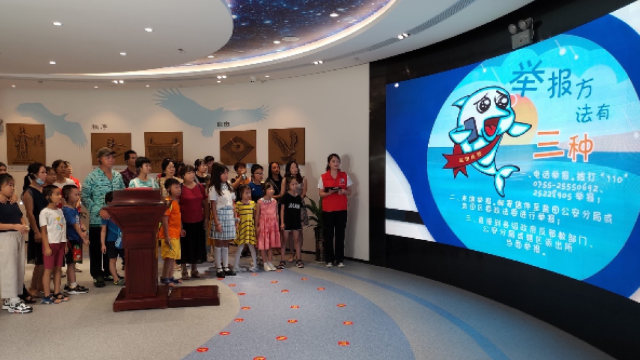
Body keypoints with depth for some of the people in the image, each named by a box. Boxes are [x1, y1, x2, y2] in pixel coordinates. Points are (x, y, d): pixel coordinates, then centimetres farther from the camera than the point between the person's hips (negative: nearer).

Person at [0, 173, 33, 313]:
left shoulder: (14, 203, 13)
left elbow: (21, 218, 18)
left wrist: (24, 226, -2)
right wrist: (14, 226, -26)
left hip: (18, 236, 8)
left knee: (19, 267, 10)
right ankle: (13, 302, 2)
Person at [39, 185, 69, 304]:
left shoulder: (60, 211, 12)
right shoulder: (45, 212, -9)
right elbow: (43, 230, -11)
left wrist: (65, 244, 13)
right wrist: (47, 246, -15)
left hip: (60, 243, 7)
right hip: (50, 243, -7)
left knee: (58, 268, 10)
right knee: (48, 269, -2)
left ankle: (57, 292, 17)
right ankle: (47, 296, 4)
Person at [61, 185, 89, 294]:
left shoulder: (75, 209, 13)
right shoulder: (67, 210, -15)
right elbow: (75, 225, -19)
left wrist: (83, 232, 3)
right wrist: (83, 238, -19)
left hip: (76, 239, 9)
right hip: (71, 240, -9)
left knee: (71, 263, 15)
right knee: (72, 263, -2)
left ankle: (69, 284, 25)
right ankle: (73, 286, 3)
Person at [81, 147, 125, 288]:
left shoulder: (118, 176, 9)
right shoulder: (92, 176, -6)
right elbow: (85, 197, -8)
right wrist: (99, 210, -16)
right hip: (97, 219, -4)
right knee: (96, 248, 3)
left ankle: (108, 272, 25)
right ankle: (97, 275, 14)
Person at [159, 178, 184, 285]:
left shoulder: (176, 202, 13)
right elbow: (164, 220, -19)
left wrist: (180, 229, 17)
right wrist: (167, 236, -22)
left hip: (176, 234, 9)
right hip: (169, 235, -9)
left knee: (174, 257, 14)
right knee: (169, 256, -7)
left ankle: (170, 277, 23)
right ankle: (164, 278, 3)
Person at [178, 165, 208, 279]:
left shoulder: (200, 187, 6)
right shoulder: (181, 188, -7)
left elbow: (205, 204, 11)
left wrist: (206, 219, 6)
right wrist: (179, 223, -11)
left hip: (199, 222, 4)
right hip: (185, 222, -4)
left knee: (198, 245, 11)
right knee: (185, 246, 5)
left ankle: (194, 270, 26)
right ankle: (184, 271, 18)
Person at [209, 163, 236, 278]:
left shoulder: (228, 186, 12)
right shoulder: (214, 188, -7)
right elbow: (213, 207, -10)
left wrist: (235, 219, 9)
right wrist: (216, 223, -14)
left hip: (230, 217, 6)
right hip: (220, 216, -6)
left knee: (226, 242, 11)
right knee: (219, 242, 2)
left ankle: (226, 267, 18)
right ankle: (219, 268, 10)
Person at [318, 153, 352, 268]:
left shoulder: (345, 176, 6)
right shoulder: (323, 177, 2)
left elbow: (349, 192, 9)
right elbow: (320, 194, 2)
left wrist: (343, 191, -13)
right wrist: (329, 193, -17)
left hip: (341, 210, 1)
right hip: (327, 210, -1)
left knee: (340, 234, 2)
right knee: (328, 235, 2)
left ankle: (340, 259, 12)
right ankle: (329, 259, 13)